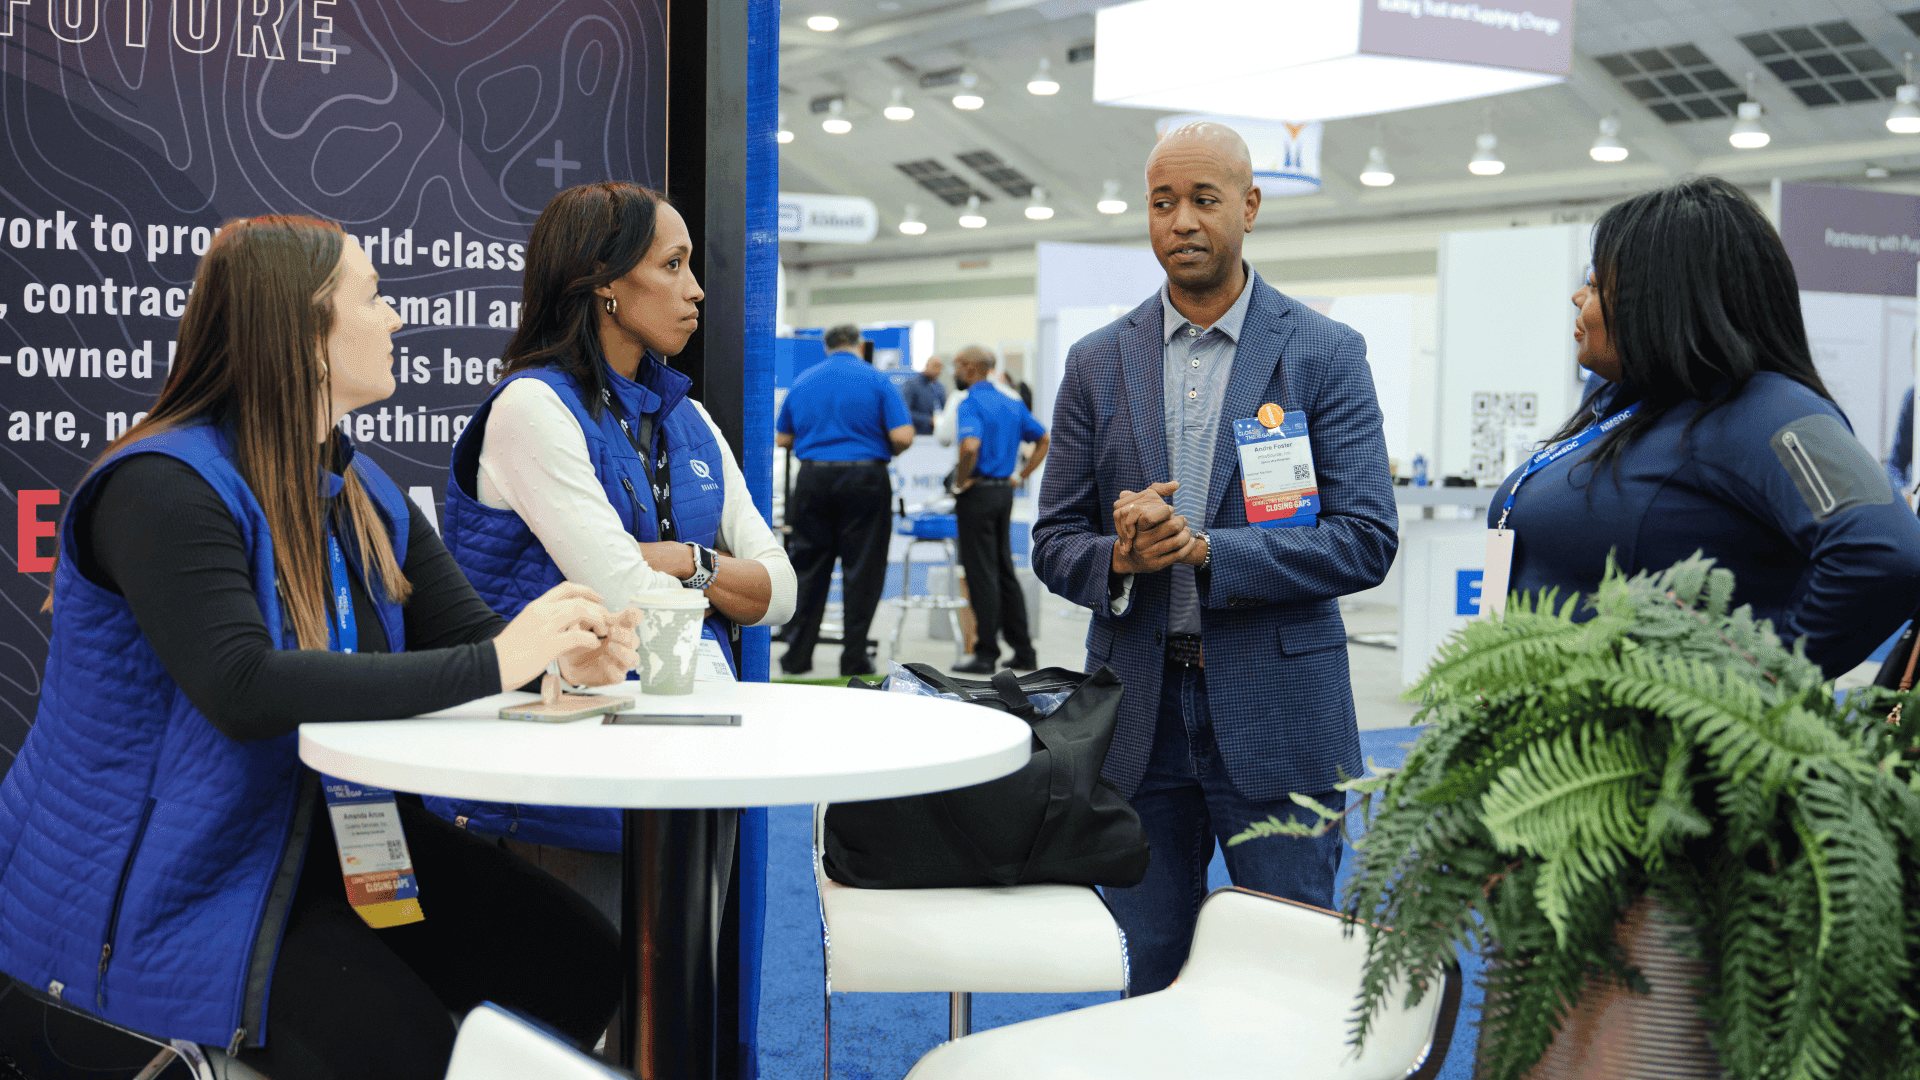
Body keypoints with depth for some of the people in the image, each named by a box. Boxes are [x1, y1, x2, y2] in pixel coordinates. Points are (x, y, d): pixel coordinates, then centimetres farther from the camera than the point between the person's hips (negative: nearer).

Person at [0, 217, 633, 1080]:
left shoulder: (364, 494, 9)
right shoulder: (163, 487, -18)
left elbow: (466, 628, 3)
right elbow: (244, 690, -31)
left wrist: (562, 657, -22)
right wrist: (490, 666, -33)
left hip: (323, 838, 8)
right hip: (160, 886, -7)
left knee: (580, 961, -10)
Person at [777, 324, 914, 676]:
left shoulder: (803, 381, 10)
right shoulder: (876, 380, -1)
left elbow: (781, 438, 14)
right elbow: (903, 437, -10)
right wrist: (883, 451, 10)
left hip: (813, 479, 3)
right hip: (864, 481, -3)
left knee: (809, 569, 10)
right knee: (861, 570, 3)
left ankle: (798, 657, 11)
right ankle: (854, 660, 4)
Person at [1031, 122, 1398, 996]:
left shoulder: (1324, 353, -1)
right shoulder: (1098, 363, 8)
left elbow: (1365, 539, -8)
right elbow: (1054, 542, 8)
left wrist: (1204, 551, -18)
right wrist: (1120, 558, -14)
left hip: (1276, 718, -2)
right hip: (1137, 717, 3)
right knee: (1147, 981, 11)